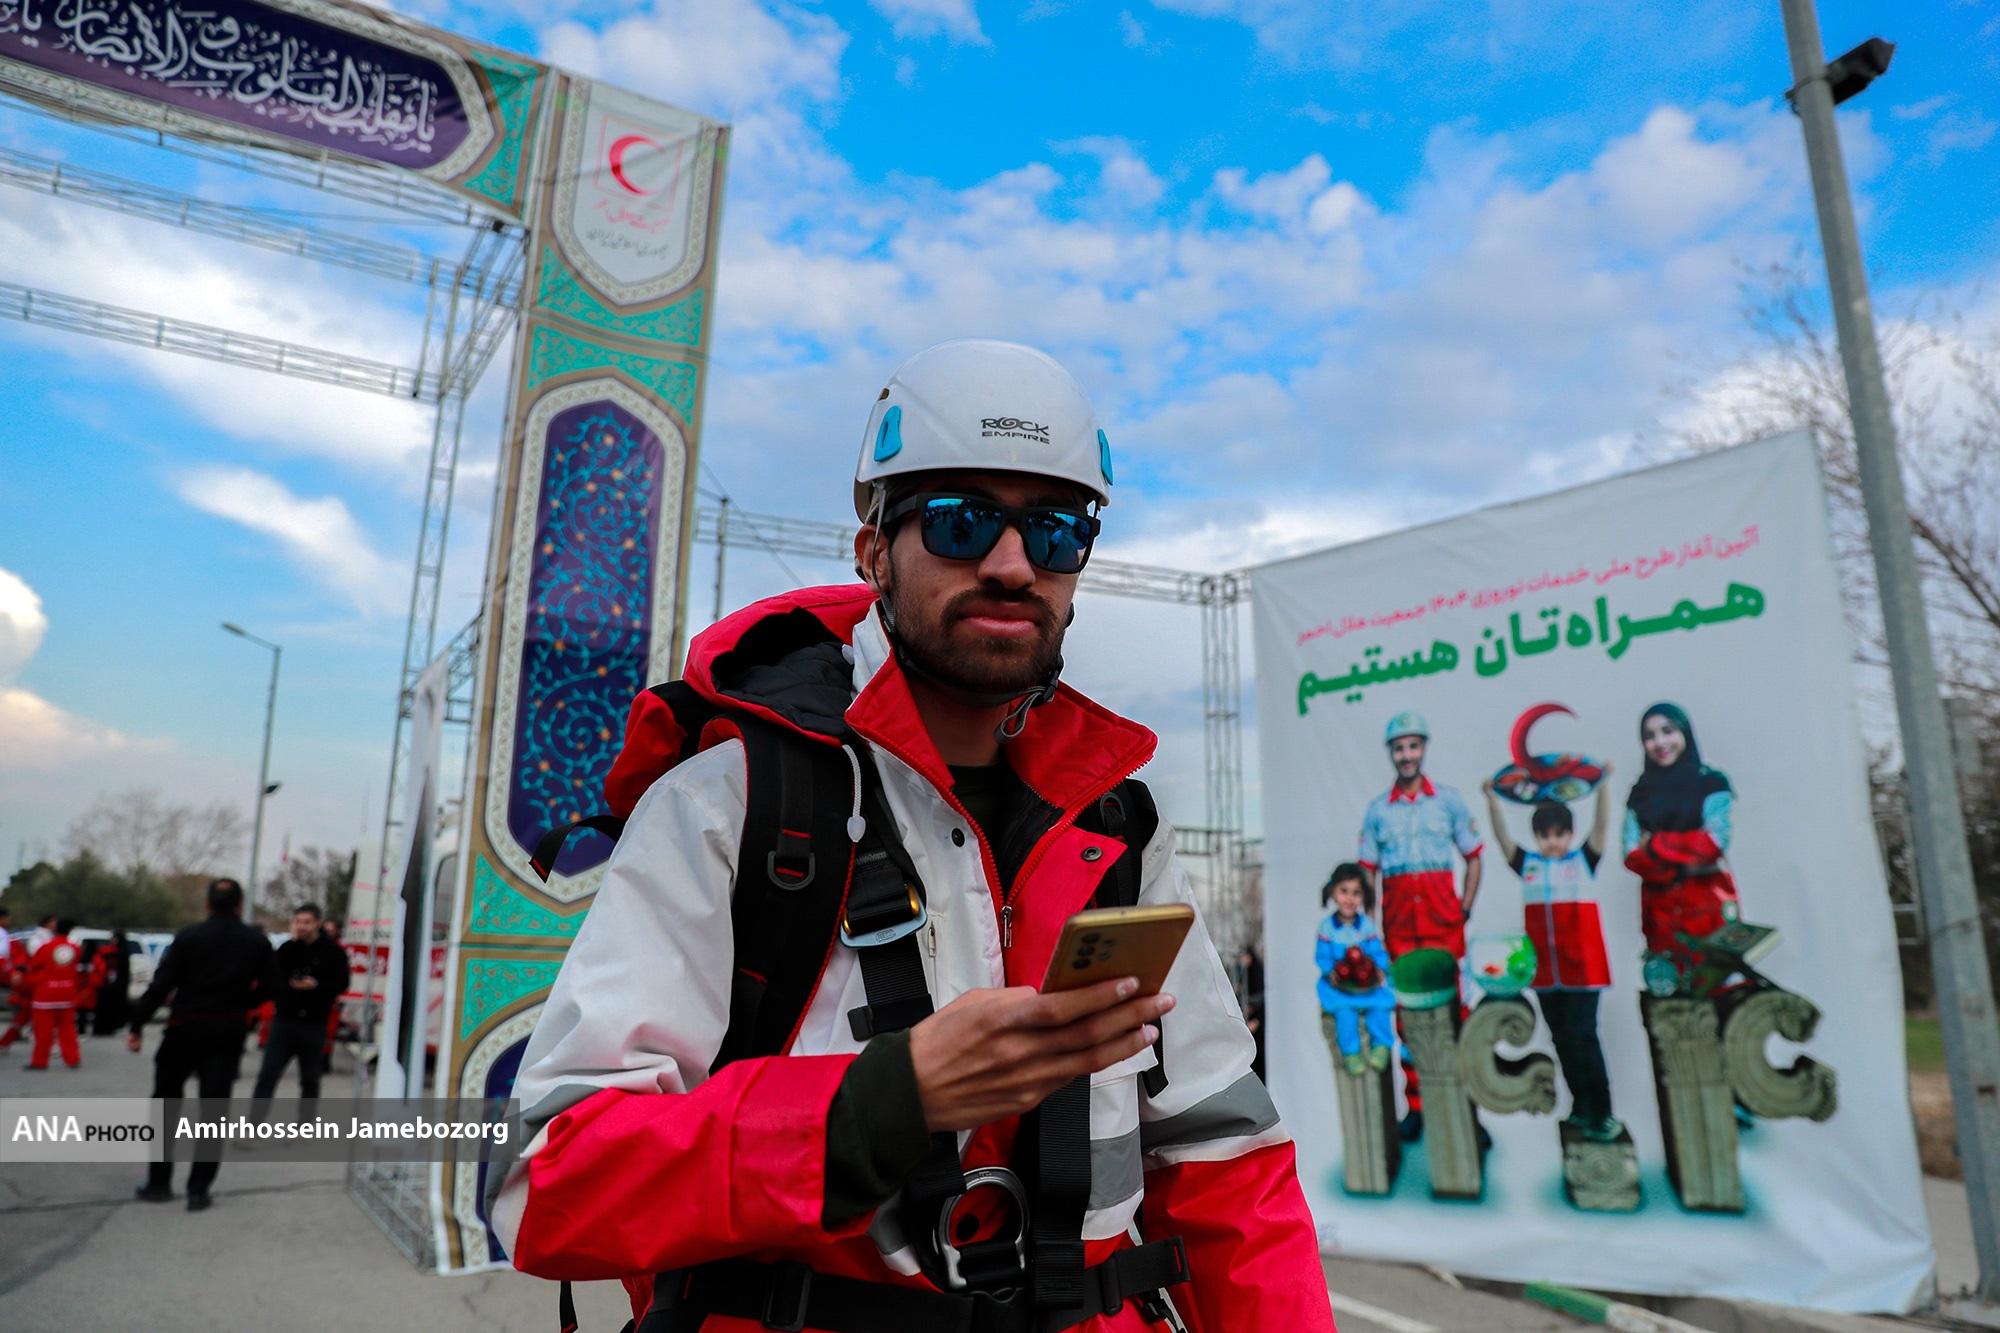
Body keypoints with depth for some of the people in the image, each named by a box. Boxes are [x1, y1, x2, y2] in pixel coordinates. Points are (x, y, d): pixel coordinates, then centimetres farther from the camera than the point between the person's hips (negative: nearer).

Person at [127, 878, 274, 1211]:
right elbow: (264, 988, 1)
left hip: (185, 1029, -1)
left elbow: (161, 984, -11)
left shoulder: (189, 937, -5)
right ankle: (198, 1189, 3)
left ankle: (159, 1182, 18)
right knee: (213, 1109, 4)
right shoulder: (258, 942, 2)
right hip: (228, 1033, 1)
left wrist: (137, 1026, -6)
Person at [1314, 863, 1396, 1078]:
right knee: (1344, 1009, -25)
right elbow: (1322, 956, -3)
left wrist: (1380, 969, -17)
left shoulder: (1366, 925, 1)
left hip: (1368, 981, 2)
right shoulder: (1326, 926, -3)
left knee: (1380, 1004, -21)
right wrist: (1331, 972, -20)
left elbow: (1378, 952, 1)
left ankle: (1381, 1044, -1)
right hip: (1338, 983, -2)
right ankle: (1350, 1052, -11)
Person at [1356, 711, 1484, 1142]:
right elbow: (1368, 871, 9)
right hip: (1398, 929, 1)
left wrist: (1465, 909, 1)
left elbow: (1473, 858, 9)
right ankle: (1415, 1107, 12)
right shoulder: (1377, 809, 7)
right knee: (1408, 1015, 4)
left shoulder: (1449, 800, 4)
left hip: (1445, 927, -1)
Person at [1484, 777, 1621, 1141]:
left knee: (1582, 1036, -5)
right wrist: (1491, 797, -13)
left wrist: (1604, 783, -19)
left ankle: (1601, 1114, 5)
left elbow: (1601, 825, -8)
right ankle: (1580, 1107, 24)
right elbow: (1501, 836, -1)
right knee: (1562, 1040, 12)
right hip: (1544, 971, 3)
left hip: (1582, 968, -3)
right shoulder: (1527, 865, 7)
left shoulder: (1583, 861, 3)